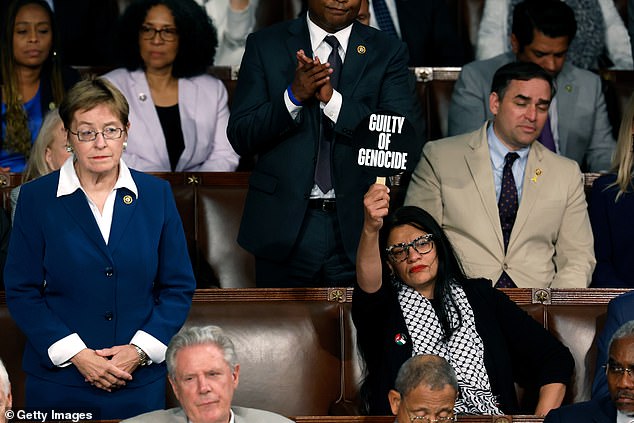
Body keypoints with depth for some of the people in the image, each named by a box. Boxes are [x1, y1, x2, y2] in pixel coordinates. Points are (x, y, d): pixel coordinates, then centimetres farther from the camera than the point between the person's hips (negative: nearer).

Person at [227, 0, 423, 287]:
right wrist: (293, 96, -16)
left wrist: (333, 100, -18)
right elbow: (240, 137, 0)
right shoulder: (264, 46, 5)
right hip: (285, 228, 0)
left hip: (357, 227, 0)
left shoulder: (388, 53, 5)